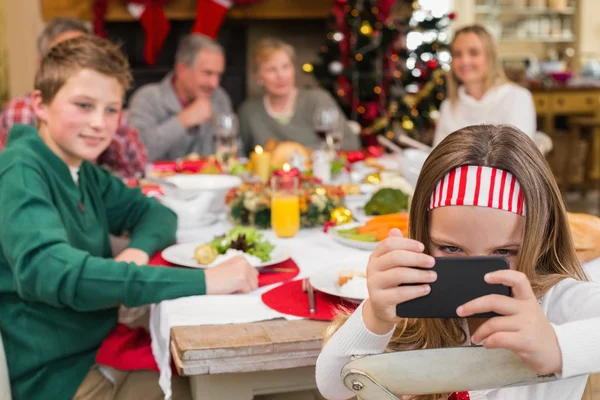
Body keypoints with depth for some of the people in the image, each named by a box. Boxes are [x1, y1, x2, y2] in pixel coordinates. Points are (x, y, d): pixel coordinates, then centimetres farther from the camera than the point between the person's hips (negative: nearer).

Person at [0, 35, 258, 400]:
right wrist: (201, 281, -37)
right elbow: (48, 270, -34)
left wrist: (139, 250, -11)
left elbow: (154, 212, 15)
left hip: (104, 352, 7)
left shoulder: (85, 173, 5)